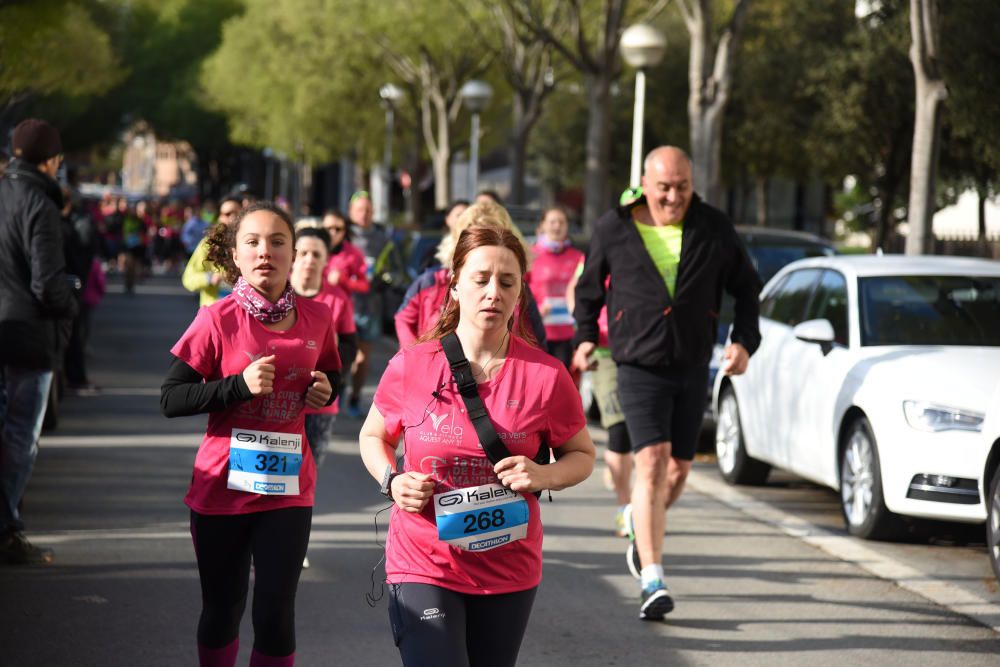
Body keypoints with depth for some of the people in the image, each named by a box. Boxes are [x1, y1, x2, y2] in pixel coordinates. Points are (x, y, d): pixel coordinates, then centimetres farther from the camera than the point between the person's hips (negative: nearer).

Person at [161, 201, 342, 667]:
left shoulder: (316, 318, -2)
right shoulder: (218, 319, -11)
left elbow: (330, 379, 17)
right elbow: (170, 399, -11)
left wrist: (324, 392, -6)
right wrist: (239, 386, -22)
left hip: (288, 487, 1)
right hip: (222, 487, -1)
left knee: (276, 617, -2)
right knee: (222, 612, 14)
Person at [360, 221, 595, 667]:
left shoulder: (546, 376, -6)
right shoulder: (410, 367, -6)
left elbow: (582, 456, 7)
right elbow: (373, 436, 12)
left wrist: (543, 476, -14)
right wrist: (392, 481, -8)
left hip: (509, 569, 2)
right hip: (423, 564, -2)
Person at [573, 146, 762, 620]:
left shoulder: (713, 229, 0)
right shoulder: (614, 229, -4)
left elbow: (746, 288, 10)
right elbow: (590, 284, 13)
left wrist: (744, 341, -4)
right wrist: (585, 336, 3)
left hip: (692, 368, 3)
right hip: (639, 367, -3)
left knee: (678, 469, 11)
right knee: (652, 463, -17)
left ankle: (642, 541, 41)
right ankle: (652, 582, -19)